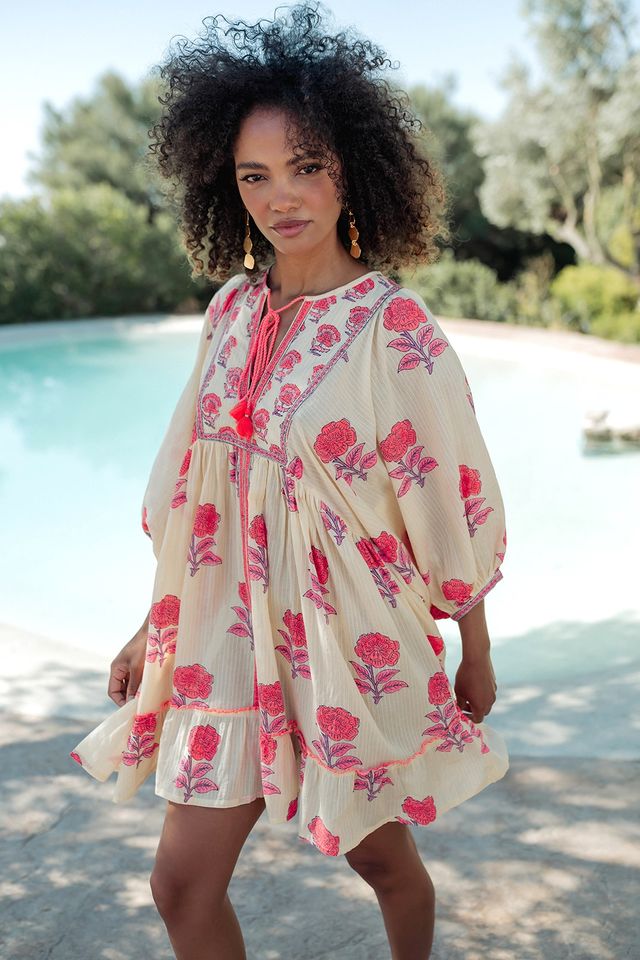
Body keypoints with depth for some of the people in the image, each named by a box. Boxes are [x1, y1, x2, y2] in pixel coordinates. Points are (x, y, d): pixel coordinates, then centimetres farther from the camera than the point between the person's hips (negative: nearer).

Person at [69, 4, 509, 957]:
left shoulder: (395, 326, -16)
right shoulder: (234, 307, 0)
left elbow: (452, 505, -9)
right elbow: (195, 483, 7)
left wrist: (476, 658, -1)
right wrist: (155, 627, 10)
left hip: (357, 639, -4)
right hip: (233, 634, 5)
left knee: (379, 852, 19)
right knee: (183, 881, 8)